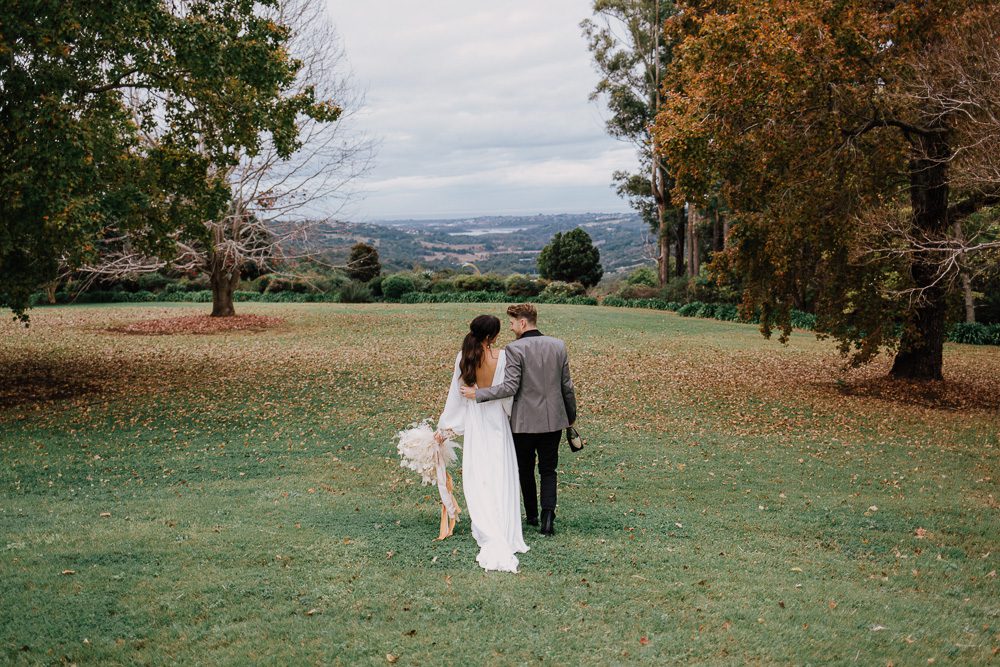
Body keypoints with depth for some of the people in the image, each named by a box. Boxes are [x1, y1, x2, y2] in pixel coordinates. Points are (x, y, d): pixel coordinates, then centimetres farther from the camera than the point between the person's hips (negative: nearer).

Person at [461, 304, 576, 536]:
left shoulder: (515, 349, -15)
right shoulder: (558, 345, 1)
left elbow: (510, 387, -20)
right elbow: (567, 386, 6)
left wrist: (477, 393, -13)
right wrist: (571, 415, 18)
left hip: (524, 422, -4)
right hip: (553, 420, 4)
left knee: (526, 471, 16)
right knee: (548, 470, 12)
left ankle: (532, 515, 28)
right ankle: (548, 515, -4)